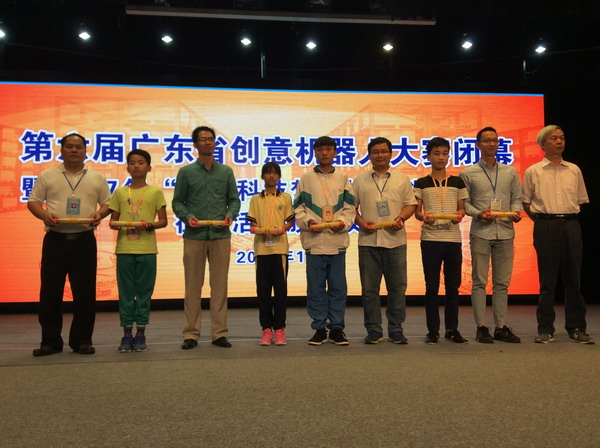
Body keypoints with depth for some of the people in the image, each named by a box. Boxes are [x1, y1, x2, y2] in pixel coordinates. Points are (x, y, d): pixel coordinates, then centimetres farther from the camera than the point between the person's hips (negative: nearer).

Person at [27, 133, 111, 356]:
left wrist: (99, 214, -10)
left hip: (84, 239, 0)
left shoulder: (97, 178, 10)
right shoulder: (47, 176, 8)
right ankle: (50, 341, 14)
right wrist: (44, 215, -12)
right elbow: (33, 201, 8)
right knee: (50, 291, 3)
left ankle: (82, 340, 13)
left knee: (85, 292, 3)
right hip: (55, 239, 0)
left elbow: (107, 203, 11)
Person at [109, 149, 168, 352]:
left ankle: (140, 333, 14)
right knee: (126, 292, 6)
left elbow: (163, 221, 2)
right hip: (124, 249, 2)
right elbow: (113, 220, 12)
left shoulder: (155, 192, 4)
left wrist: (150, 225, -17)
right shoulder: (120, 192, 10)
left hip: (146, 249, -2)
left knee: (144, 292, 4)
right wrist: (114, 225, -11)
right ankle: (127, 334, 15)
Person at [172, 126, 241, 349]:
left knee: (220, 285, 4)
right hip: (194, 236, -1)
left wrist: (231, 214, -8)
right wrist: (187, 216, -12)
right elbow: (177, 202, 6)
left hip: (220, 235, 1)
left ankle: (219, 333, 12)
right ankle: (191, 333, 11)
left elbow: (234, 199, 12)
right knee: (193, 285, 2)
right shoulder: (186, 172, 7)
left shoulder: (226, 171, 11)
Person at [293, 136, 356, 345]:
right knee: (316, 287, 4)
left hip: (337, 240, 1)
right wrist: (308, 222, -11)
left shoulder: (342, 178, 11)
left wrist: (343, 222, -9)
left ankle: (336, 328, 16)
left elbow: (350, 206, 8)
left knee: (338, 286, 5)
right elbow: (298, 208, 5)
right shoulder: (306, 178, 8)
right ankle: (319, 328, 15)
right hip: (314, 240, -1)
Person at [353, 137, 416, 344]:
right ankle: (373, 329, 13)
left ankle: (396, 328, 15)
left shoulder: (402, 179, 11)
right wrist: (361, 222, -7)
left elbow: (411, 204, 10)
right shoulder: (360, 180, 10)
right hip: (368, 240, 0)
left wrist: (401, 218, -8)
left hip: (395, 240, 0)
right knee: (369, 288, 4)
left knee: (397, 287, 4)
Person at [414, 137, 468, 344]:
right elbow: (417, 212, 5)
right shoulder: (421, 183, 6)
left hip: (453, 238, 2)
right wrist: (424, 217, -17)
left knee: (453, 286, 6)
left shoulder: (457, 182, 10)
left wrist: (459, 216, -11)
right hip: (430, 239, -2)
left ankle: (452, 329, 16)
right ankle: (432, 330, 11)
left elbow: (462, 209, 11)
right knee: (432, 286, 2)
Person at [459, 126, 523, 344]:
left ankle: (501, 327, 14)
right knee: (479, 282, -1)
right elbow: (464, 202, 3)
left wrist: (516, 211, -5)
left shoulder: (510, 172, 14)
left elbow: (516, 198, 15)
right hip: (481, 232, -3)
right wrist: (478, 214, -13)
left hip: (505, 231, 3)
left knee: (502, 283, 7)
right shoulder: (468, 173, 5)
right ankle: (481, 327, 6)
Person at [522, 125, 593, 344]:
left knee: (573, 278, 4)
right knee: (547, 280, 0)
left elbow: (581, 200, 18)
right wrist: (541, 221, 3)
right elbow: (526, 203, 8)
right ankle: (545, 329, 8)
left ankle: (576, 327, 14)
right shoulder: (533, 172, 4)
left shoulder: (574, 170, 11)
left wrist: (569, 217, 9)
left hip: (571, 225, 3)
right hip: (546, 226, -2)